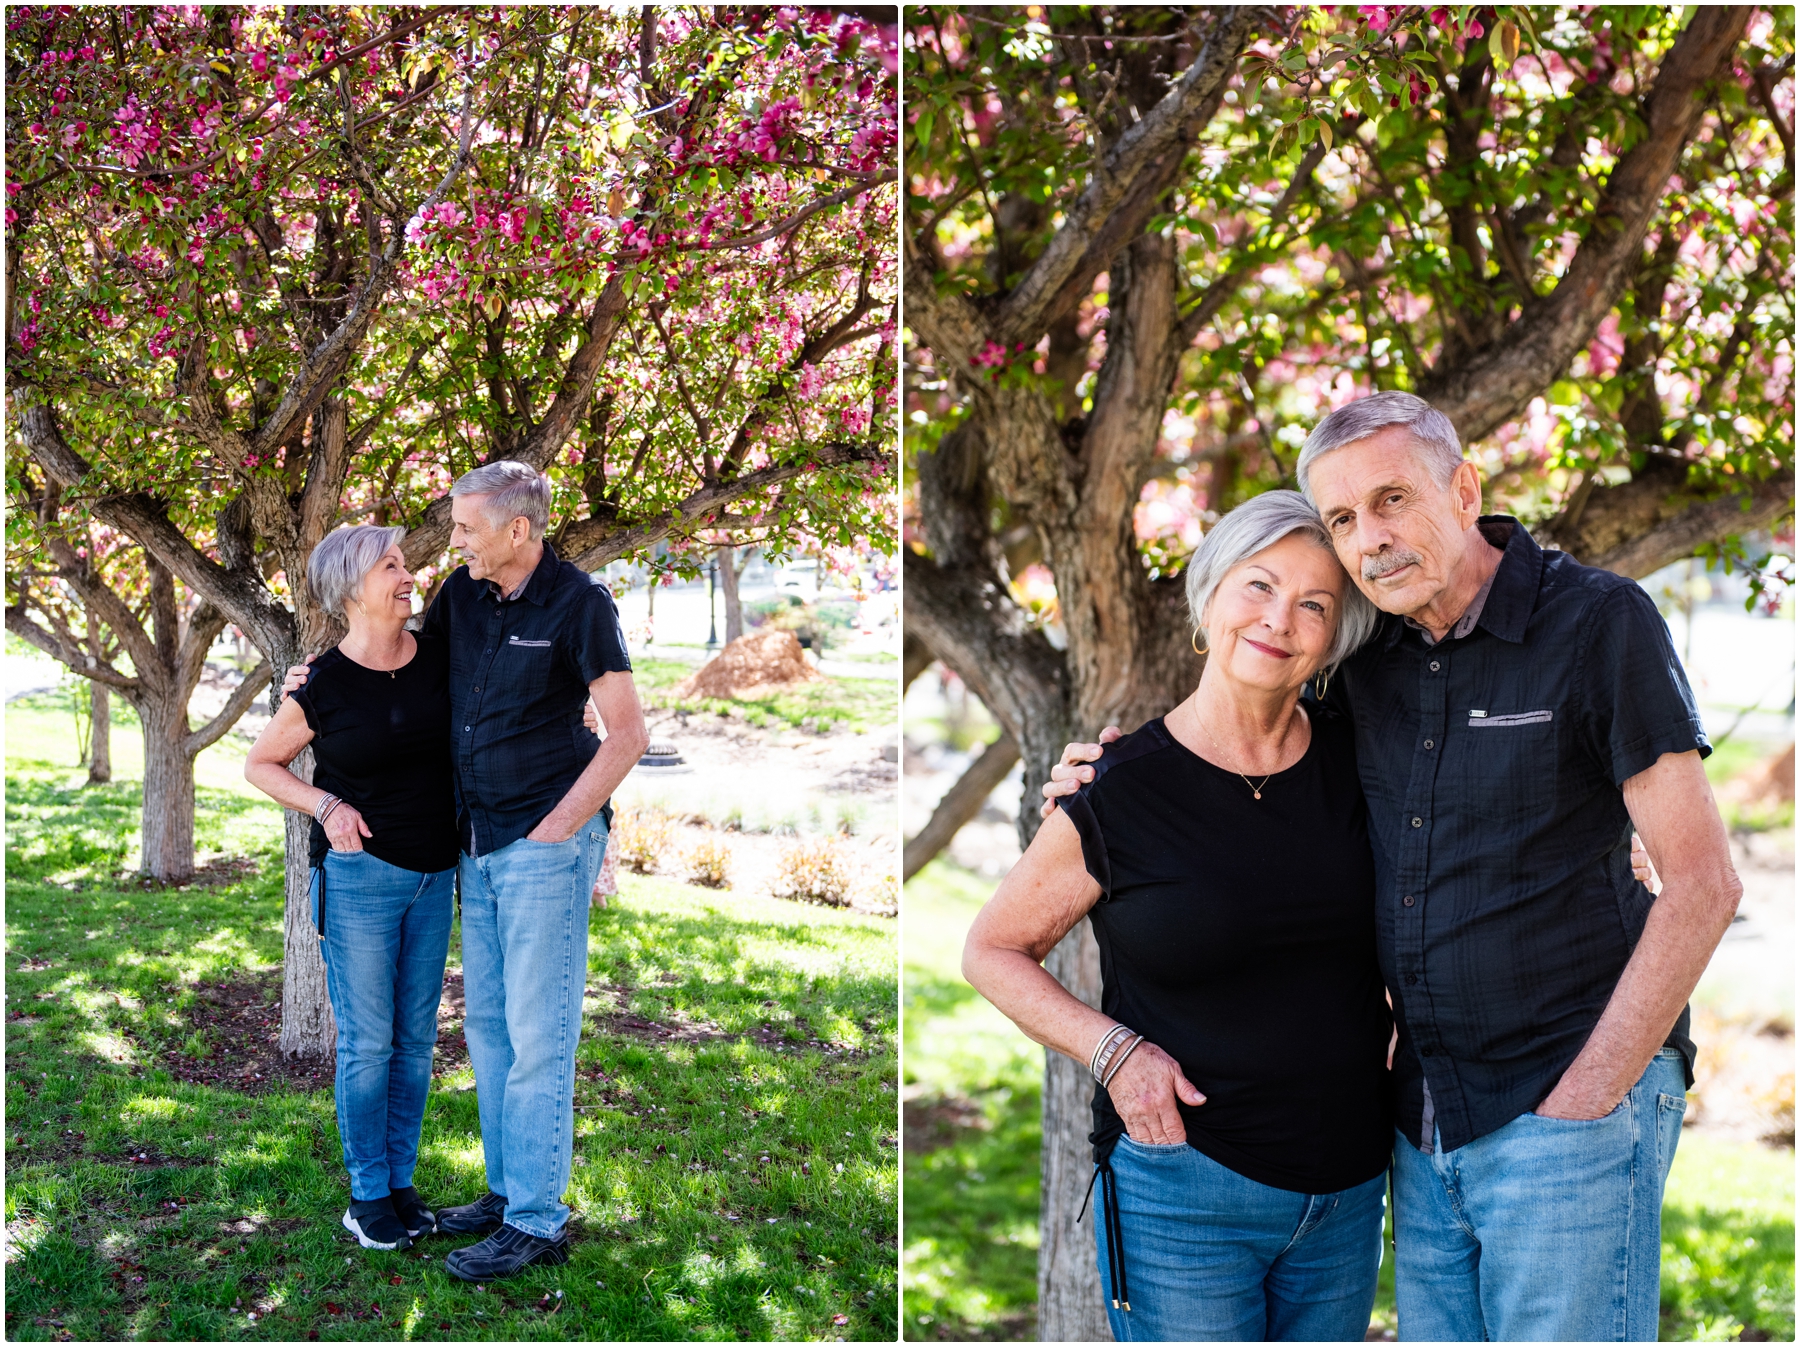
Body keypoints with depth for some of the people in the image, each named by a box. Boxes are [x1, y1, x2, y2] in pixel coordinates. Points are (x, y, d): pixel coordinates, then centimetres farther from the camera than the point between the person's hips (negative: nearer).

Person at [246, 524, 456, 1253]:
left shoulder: (438, 657, -1)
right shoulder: (324, 685, -12)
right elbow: (259, 764, 1)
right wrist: (326, 806, -14)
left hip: (432, 875, 5)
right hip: (359, 872, -4)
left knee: (415, 1036, 10)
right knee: (367, 1042, 0)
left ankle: (400, 1180, 23)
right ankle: (367, 1196, 13)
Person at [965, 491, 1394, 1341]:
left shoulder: (1354, 767, 1)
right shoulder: (1119, 794, -11)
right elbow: (992, 952, -1)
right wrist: (1112, 1050, -14)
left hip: (1346, 1196, 5)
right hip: (1183, 1189, -5)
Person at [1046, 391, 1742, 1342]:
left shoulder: (1599, 622, -10)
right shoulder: (1372, 664, 6)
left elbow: (1702, 883, -11)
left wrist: (1582, 1101, -13)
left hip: (1570, 1101, -6)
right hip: (1425, 1121, 6)